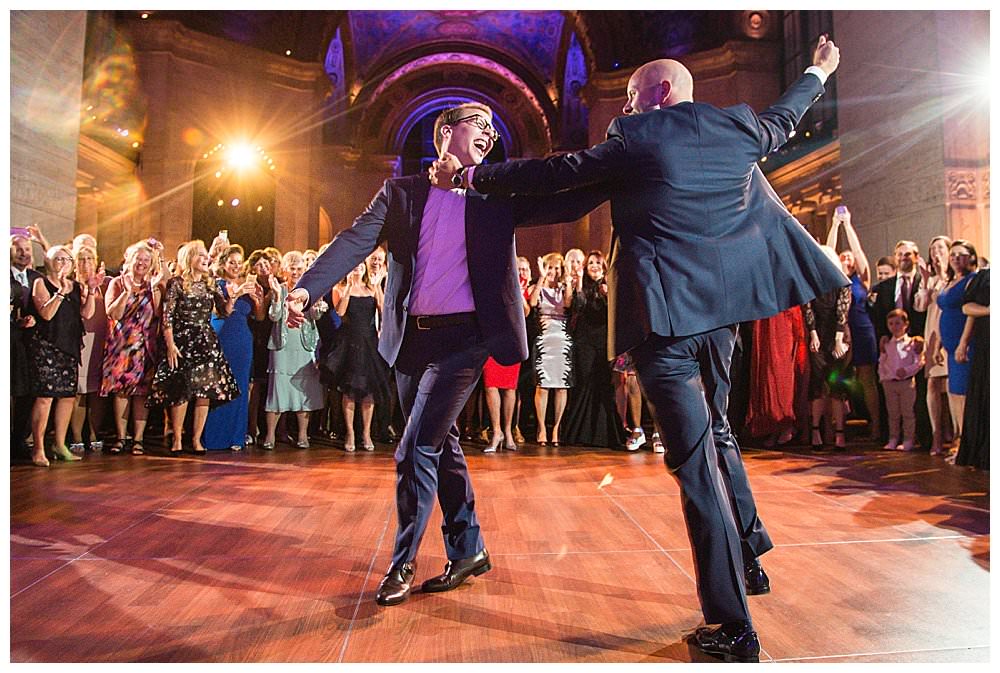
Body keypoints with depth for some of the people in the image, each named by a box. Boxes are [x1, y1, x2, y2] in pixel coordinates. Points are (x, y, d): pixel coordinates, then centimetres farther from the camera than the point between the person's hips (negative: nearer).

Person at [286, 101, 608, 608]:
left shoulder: (498, 196, 7)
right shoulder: (402, 192, 9)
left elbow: (567, 205, 3)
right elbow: (355, 241, 0)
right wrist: (308, 287, -14)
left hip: (464, 337, -3)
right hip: (412, 338, 3)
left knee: (416, 448, -9)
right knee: (439, 445, 12)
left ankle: (402, 561, 12)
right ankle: (467, 551, 29)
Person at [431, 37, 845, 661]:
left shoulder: (634, 138, -3)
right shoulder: (737, 127, 11)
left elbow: (551, 173, -1)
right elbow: (782, 119, 32)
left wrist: (468, 175, 12)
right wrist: (819, 72, 54)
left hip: (663, 314, -6)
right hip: (722, 306, 7)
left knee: (697, 462, -3)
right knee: (716, 430, 26)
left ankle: (734, 627, 6)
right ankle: (750, 555, 34)